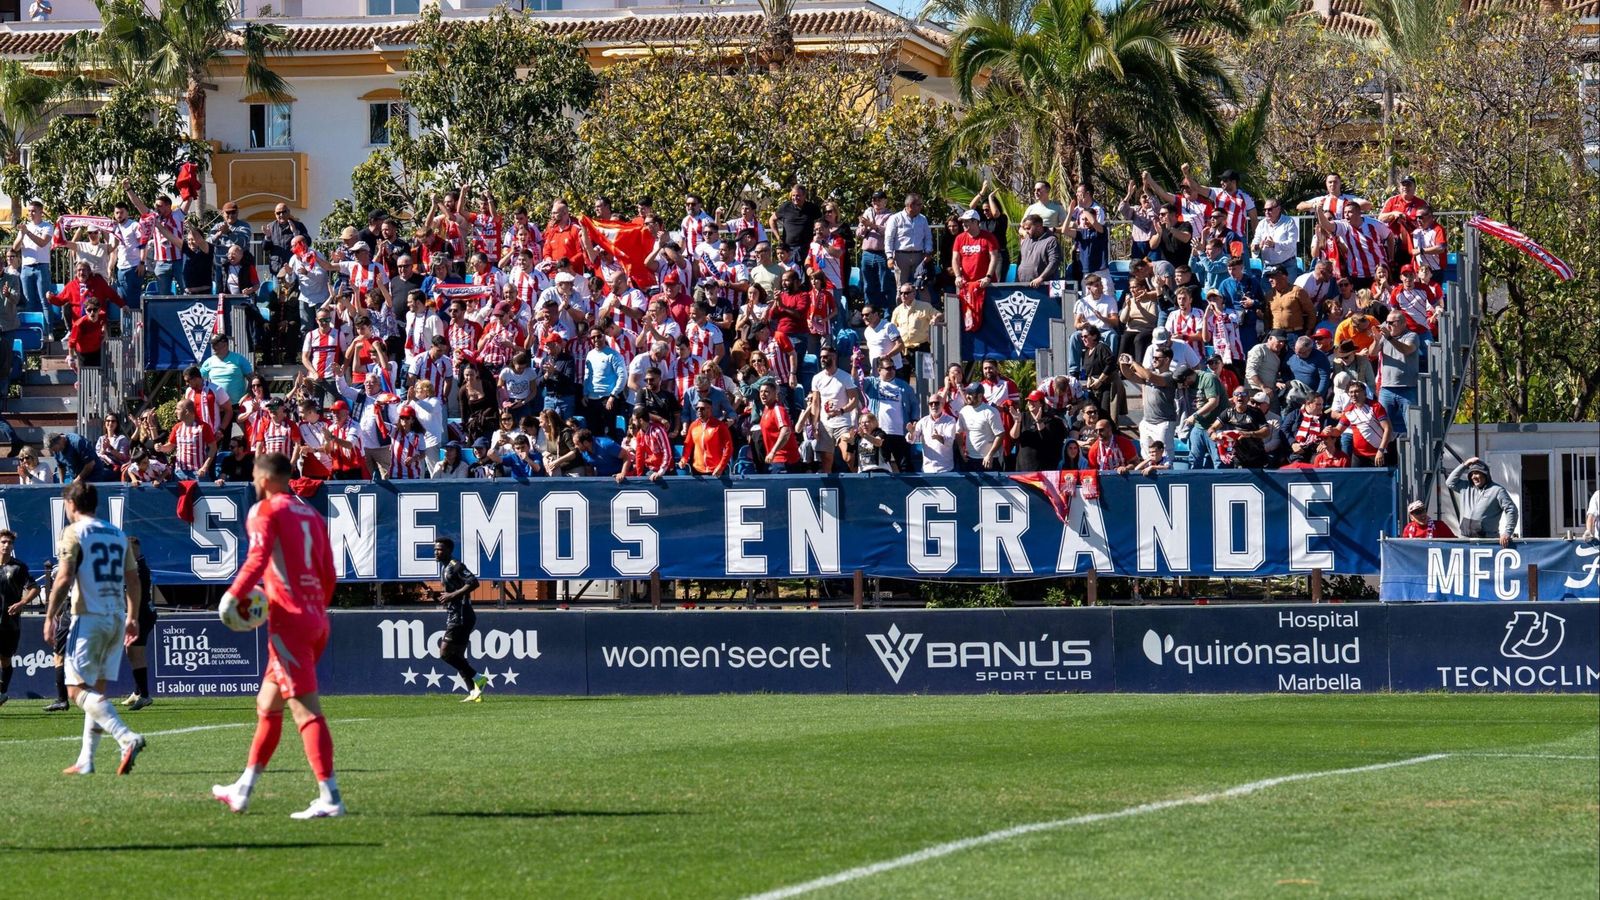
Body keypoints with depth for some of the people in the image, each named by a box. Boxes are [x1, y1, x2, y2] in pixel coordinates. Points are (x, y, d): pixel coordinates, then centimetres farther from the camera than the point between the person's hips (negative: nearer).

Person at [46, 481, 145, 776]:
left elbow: (64, 578, -13)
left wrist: (50, 616, -7)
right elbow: (133, 580, 16)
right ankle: (86, 760, 10)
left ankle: (127, 737, -28)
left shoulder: (74, 533, -5)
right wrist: (133, 618, 24)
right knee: (97, 690, 12)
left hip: (89, 618, -7)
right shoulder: (118, 535, 15)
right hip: (117, 619, 7)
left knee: (78, 688, -9)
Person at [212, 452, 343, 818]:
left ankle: (330, 797, -17)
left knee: (305, 708, -11)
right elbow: (328, 575, 19)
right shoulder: (311, 514, 18)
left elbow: (258, 558, -21)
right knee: (267, 705, 18)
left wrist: (234, 596, -15)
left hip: (288, 619, -8)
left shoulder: (265, 511, -5)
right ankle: (243, 790, 24)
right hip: (316, 618, 8)